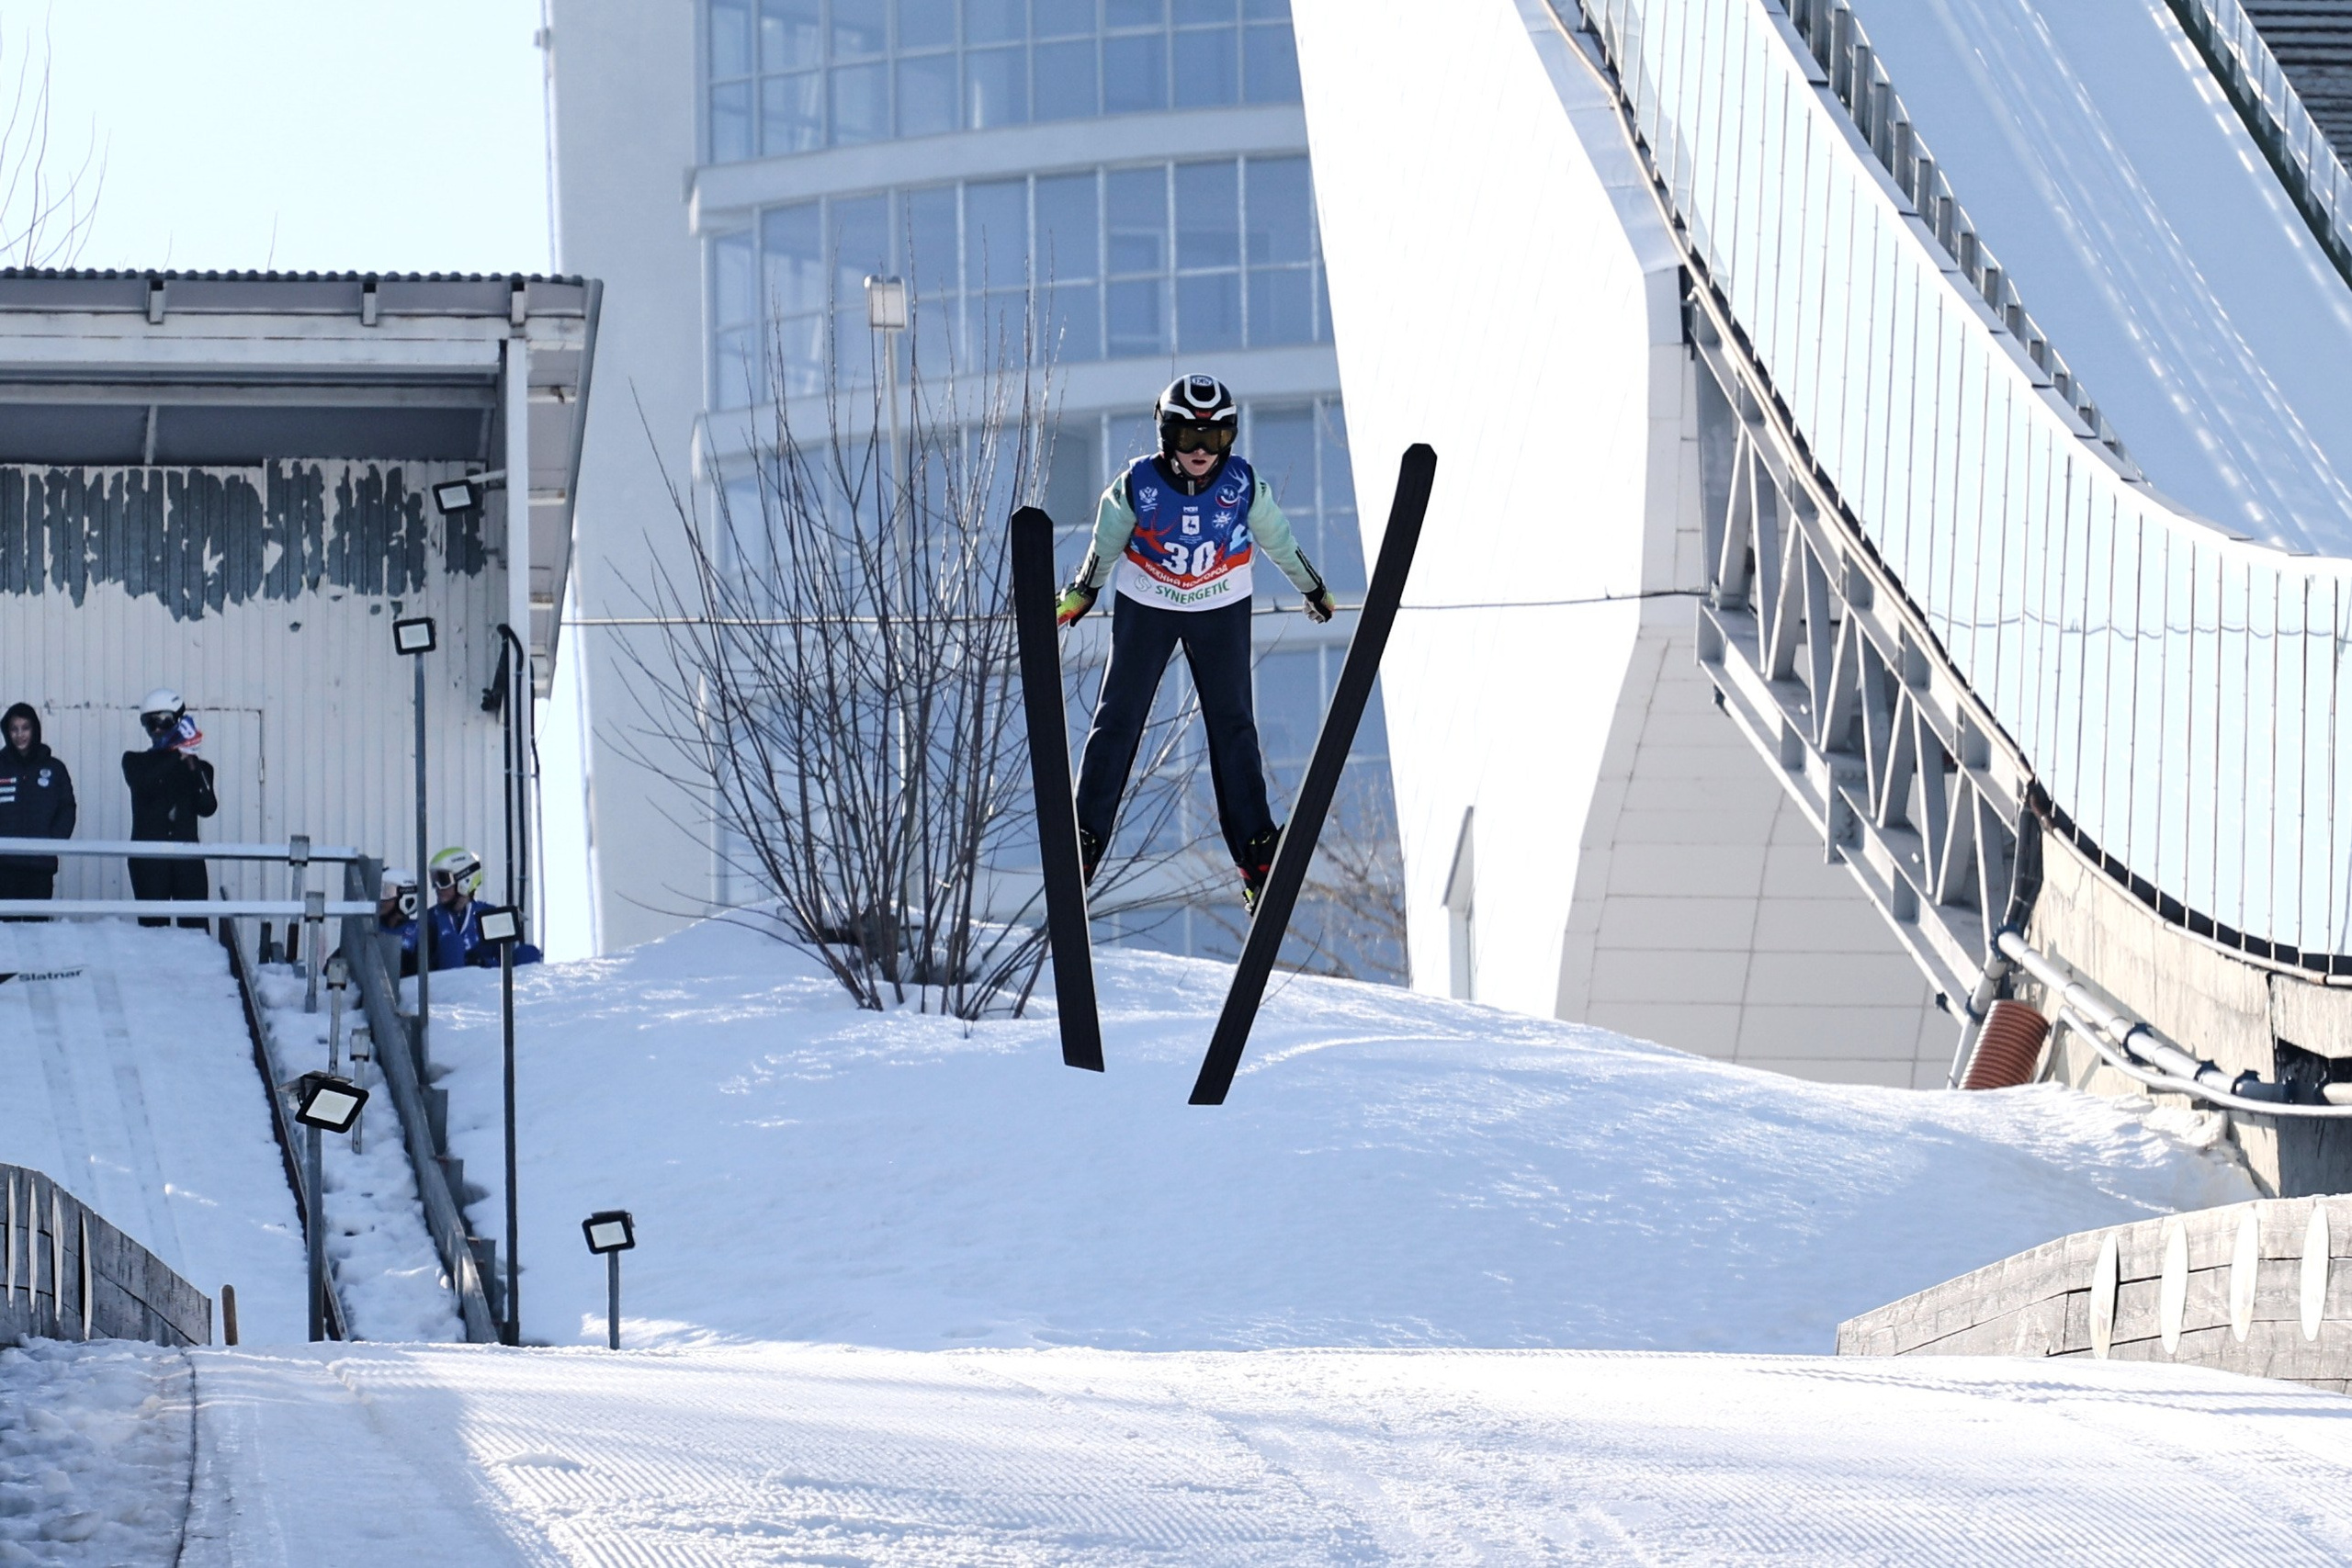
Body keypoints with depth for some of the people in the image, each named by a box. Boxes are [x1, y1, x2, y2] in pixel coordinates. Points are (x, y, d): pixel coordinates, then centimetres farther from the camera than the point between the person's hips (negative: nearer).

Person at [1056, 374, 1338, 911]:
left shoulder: (1244, 485, -17)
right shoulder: (1137, 485, -20)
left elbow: (1279, 541, 1)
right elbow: (1105, 544, -1)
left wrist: (1314, 590, 14)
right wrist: (1080, 594, 12)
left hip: (1221, 611, 0)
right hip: (1145, 607, 0)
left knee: (1233, 726, 0)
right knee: (1117, 720, 0)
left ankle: (1255, 849, 2)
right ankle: (1085, 837, 7)